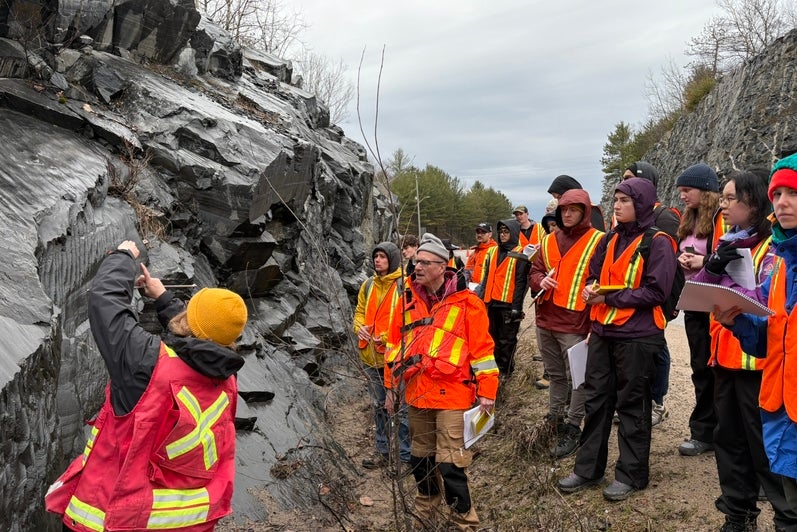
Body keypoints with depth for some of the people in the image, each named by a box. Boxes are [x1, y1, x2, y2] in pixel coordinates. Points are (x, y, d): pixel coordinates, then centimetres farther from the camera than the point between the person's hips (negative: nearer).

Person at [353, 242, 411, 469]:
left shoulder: (404, 285, -10)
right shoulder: (368, 285, 9)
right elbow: (360, 311, 17)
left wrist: (387, 337, -20)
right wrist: (359, 327, -5)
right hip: (371, 356, 7)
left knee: (401, 408, 3)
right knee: (379, 406, 18)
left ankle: (406, 454, 16)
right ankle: (382, 450, 32)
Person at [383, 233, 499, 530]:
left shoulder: (466, 302, -7)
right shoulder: (408, 301, 7)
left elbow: (482, 349, -6)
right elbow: (395, 344, 15)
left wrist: (486, 391, -7)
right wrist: (391, 386, 16)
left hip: (452, 395, -5)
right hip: (417, 394, 5)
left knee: (451, 464, -4)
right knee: (421, 458, 19)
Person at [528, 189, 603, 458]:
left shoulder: (597, 241, -5)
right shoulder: (548, 241, 12)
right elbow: (534, 272, 16)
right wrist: (540, 281, -8)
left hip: (575, 323, -6)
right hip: (545, 320, 6)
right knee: (555, 375, 18)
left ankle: (572, 429, 11)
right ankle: (554, 420, 31)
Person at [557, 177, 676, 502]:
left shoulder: (658, 242, -9)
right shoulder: (610, 239, 12)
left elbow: (656, 292, -16)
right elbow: (594, 274, 19)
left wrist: (610, 297, -16)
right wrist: (591, 289, -4)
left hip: (638, 337, -6)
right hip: (603, 332, 7)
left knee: (632, 405, 5)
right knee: (596, 400, 11)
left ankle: (631, 474, 20)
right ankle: (588, 469, 22)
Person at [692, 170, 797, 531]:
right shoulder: (728, 242, 13)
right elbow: (697, 292, 7)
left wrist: (722, 284, -18)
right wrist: (712, 268, -10)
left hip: (756, 356, -7)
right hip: (724, 353, 7)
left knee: (764, 441, 1)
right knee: (729, 436, 15)